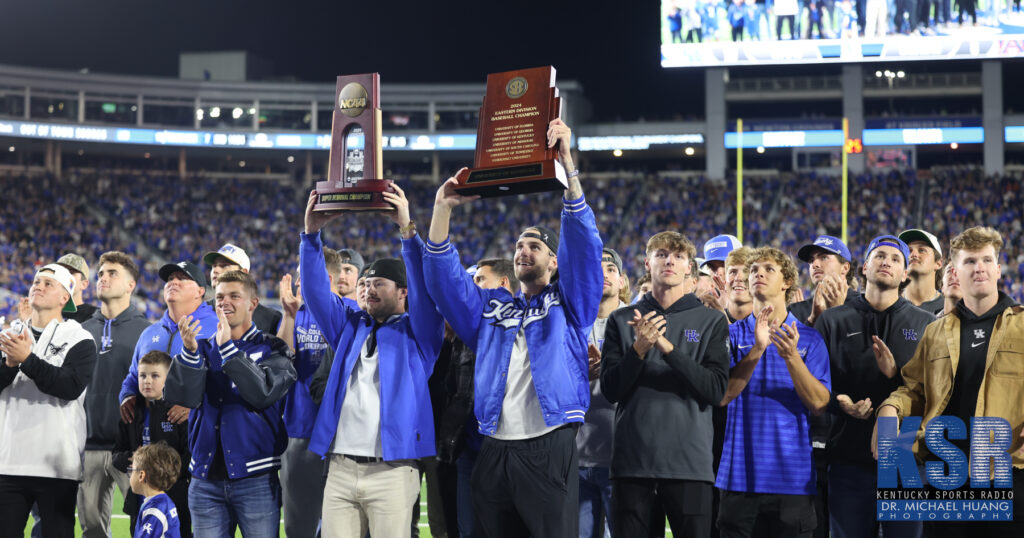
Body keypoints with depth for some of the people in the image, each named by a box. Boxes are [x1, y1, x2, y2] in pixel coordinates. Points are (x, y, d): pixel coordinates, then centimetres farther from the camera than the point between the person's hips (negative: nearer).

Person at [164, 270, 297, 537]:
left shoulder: (271, 349, 4)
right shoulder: (204, 347, 13)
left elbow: (263, 392, -16)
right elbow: (179, 396, -3)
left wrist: (228, 347, -19)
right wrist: (189, 350, -19)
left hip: (256, 478, -3)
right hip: (206, 480, 3)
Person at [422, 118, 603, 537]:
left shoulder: (568, 303, 9)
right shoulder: (490, 307, 19)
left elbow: (583, 244, -3)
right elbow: (444, 278, 10)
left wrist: (567, 165, -13)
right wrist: (443, 209, -2)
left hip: (549, 450, -4)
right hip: (495, 452, 4)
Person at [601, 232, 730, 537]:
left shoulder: (712, 322, 7)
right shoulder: (622, 320, 10)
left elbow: (716, 390, -5)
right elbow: (610, 389, 2)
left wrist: (667, 347, -15)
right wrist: (639, 348, -14)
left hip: (689, 462, -1)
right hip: (632, 460, 1)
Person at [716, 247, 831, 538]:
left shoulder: (808, 338, 5)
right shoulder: (733, 335, 7)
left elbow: (819, 405, -4)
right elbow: (723, 395, -6)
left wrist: (791, 357, -19)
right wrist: (757, 349, -18)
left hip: (792, 478, 0)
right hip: (740, 474, 0)